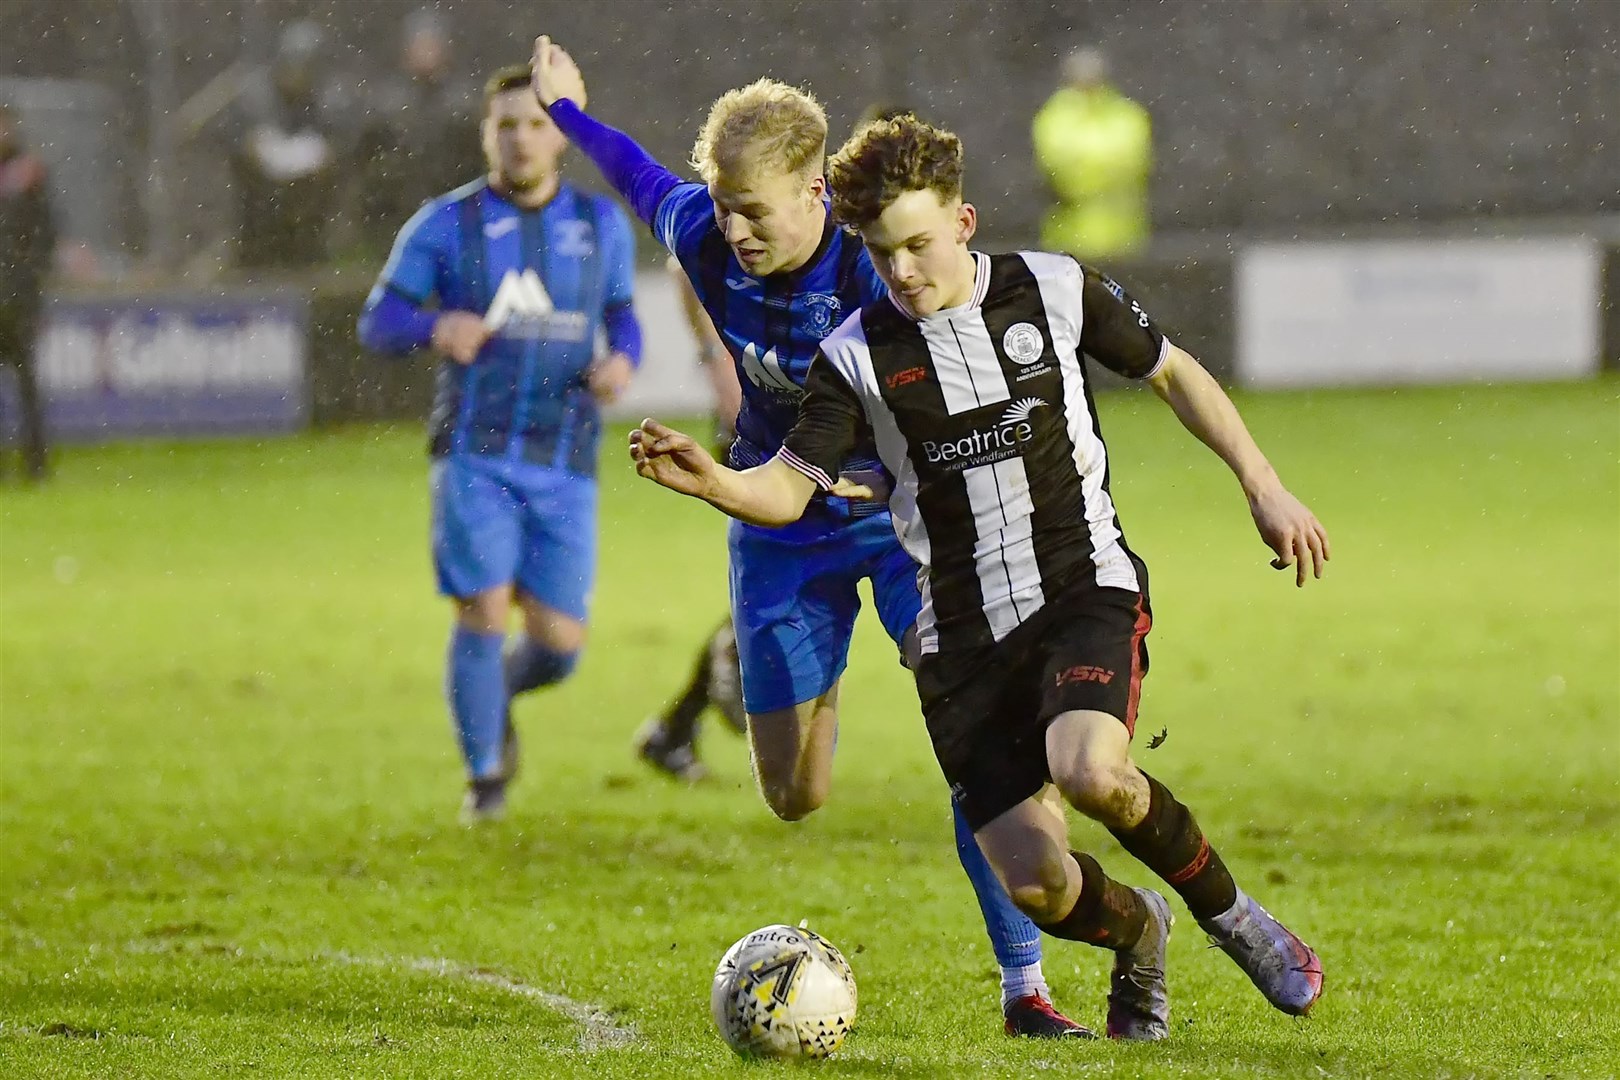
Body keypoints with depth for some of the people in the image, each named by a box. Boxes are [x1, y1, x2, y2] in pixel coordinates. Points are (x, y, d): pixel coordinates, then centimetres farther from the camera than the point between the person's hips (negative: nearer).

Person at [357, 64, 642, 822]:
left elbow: (622, 314, 20)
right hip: (475, 453, -2)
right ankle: (485, 775, 6)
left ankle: (495, 693, 33)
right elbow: (377, 322, 0)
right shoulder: (445, 225, -1)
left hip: (563, 462, 2)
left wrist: (623, 361, -4)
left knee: (558, 645, -3)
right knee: (484, 611, -14)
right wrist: (435, 327, -23)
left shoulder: (601, 225, 8)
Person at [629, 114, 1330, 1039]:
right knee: (1037, 885, -9)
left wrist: (1264, 487, 11)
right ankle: (1137, 932, 29)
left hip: (1086, 588, -2)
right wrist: (712, 481, -25)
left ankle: (1230, 914, -4)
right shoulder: (858, 355, 0)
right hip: (961, 639, 2)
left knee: (1089, 770, -33)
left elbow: (1175, 373, 14)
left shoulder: (1056, 291, 0)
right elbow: (788, 489, -4)